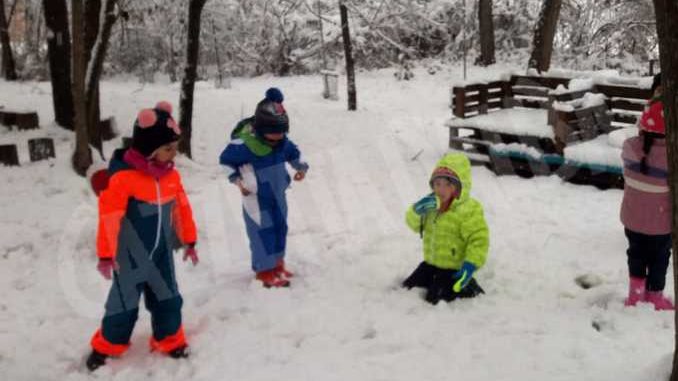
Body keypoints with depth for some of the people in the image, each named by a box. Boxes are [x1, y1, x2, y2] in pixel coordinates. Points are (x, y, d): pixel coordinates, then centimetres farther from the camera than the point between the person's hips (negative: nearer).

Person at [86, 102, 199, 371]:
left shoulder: (171, 175, -2)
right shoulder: (123, 177, -23)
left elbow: (182, 208, 9)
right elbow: (109, 217, -20)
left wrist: (189, 241, 14)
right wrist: (105, 255, -16)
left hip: (161, 254, 5)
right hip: (130, 256, -5)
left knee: (168, 299, 13)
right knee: (125, 303, 6)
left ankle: (170, 341, 31)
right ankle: (106, 346, 26)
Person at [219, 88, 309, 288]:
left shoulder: (283, 142, -6)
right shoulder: (245, 143, -26)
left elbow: (293, 153, 15)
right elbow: (226, 160, -11)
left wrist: (301, 167, -3)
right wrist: (237, 180, -18)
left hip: (278, 194, 7)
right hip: (257, 198, -7)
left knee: (280, 228, 18)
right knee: (263, 232, -1)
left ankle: (277, 264, 36)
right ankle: (265, 270, 13)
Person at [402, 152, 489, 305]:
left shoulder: (469, 209, -20)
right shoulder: (431, 205, 4)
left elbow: (479, 239, -21)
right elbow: (414, 224, 7)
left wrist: (470, 265, -30)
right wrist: (417, 210, -16)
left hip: (453, 268, -8)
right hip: (430, 263, 8)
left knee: (434, 300, -11)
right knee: (408, 287, 11)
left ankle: (469, 289, 10)